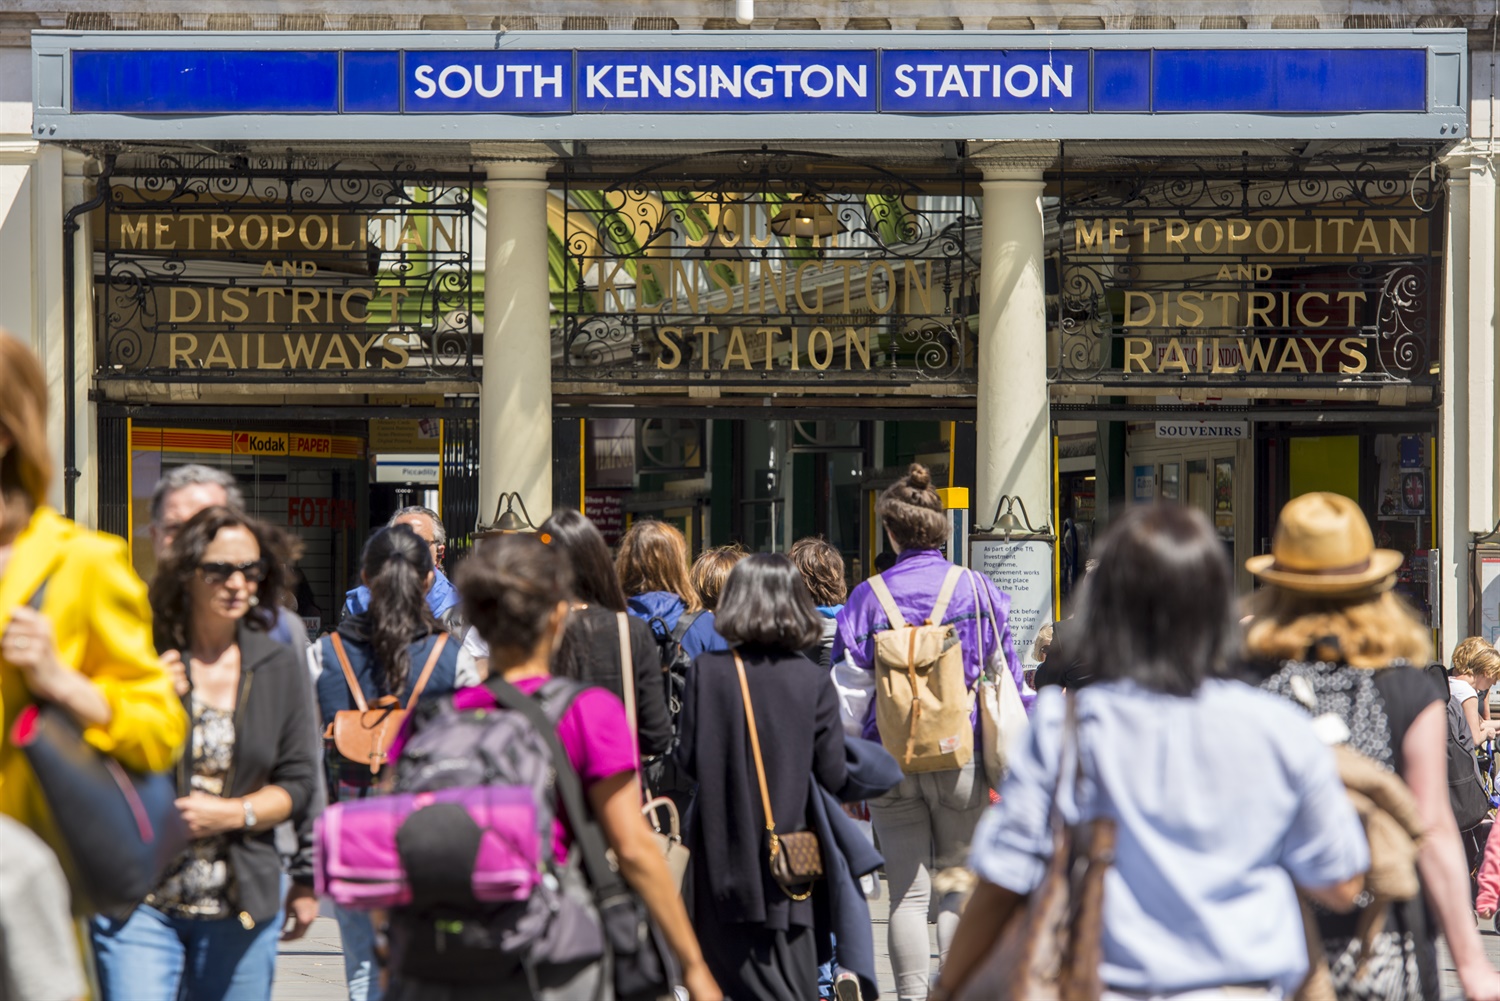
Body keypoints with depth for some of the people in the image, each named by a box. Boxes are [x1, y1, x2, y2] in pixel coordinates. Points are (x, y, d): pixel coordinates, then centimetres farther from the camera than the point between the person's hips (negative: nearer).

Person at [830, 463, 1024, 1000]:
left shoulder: (867, 598, -3)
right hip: (961, 755, 0)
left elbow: (849, 689, -1)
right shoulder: (976, 589, -1)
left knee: (906, 893, 6)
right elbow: (1005, 676, 3)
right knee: (958, 882, 13)